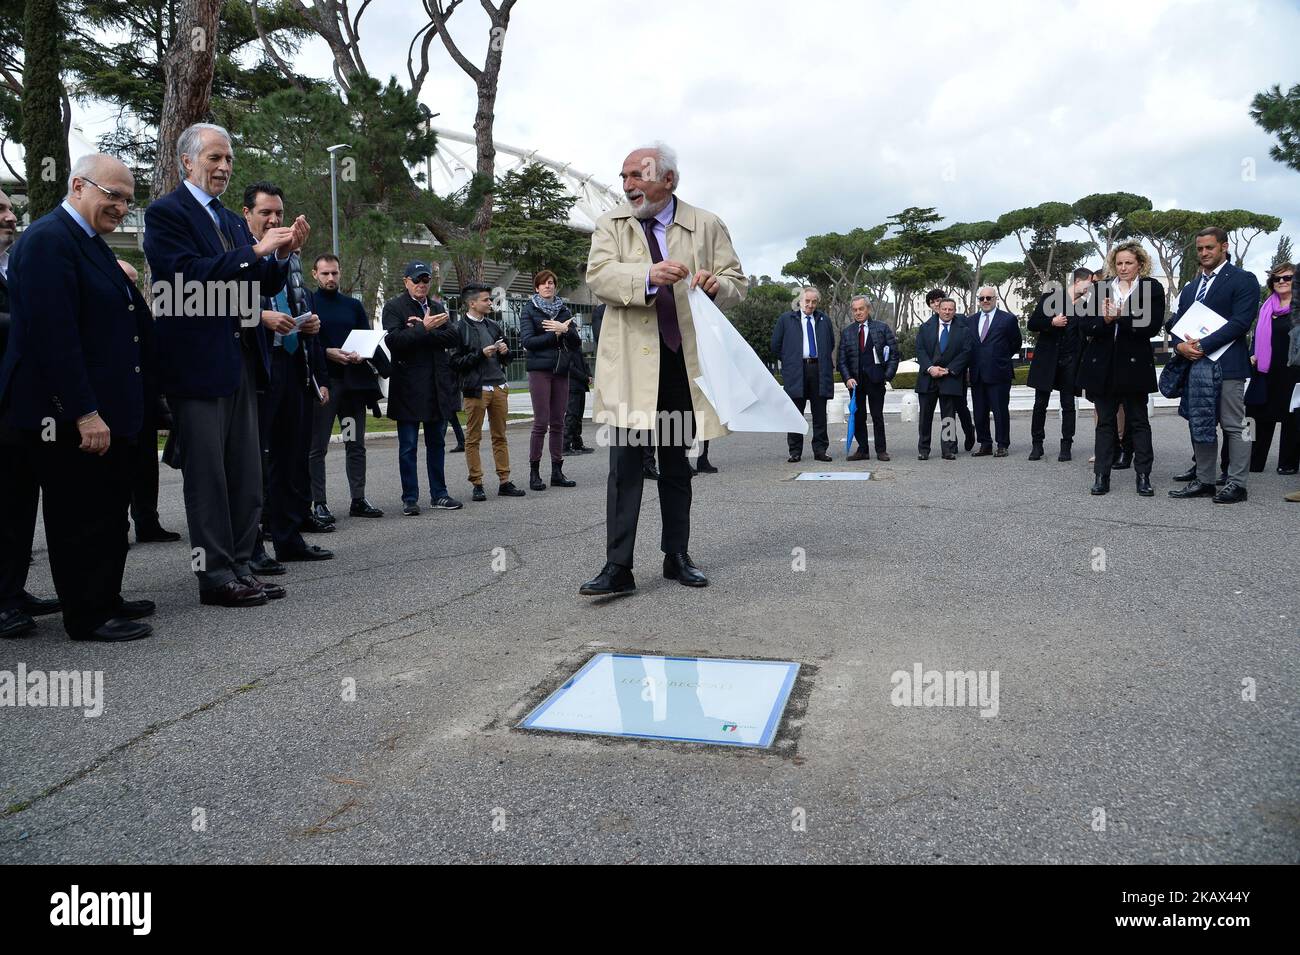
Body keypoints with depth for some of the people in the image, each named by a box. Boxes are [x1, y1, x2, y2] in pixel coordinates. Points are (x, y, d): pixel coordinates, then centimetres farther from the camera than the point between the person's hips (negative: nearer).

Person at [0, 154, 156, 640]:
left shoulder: (90, 242, 17)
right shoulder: (47, 240, -14)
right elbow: (52, 333, -22)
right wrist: (84, 413, -24)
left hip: (103, 409, 10)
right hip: (70, 417, -10)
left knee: (108, 511, 17)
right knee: (81, 517, 0)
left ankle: (106, 600, 29)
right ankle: (89, 616, 11)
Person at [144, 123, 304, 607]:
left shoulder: (233, 221, 19)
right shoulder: (166, 212, -3)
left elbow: (262, 286, 16)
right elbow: (187, 274, -17)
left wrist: (282, 254, -3)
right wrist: (255, 251, -19)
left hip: (241, 360, 7)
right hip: (198, 362, -7)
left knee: (247, 475, 8)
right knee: (207, 476, -2)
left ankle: (240, 568, 16)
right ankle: (216, 576, 5)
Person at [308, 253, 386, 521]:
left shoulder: (353, 306, 16)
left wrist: (361, 356, -8)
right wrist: (327, 353, -17)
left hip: (353, 382, 4)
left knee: (356, 445, 7)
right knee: (318, 446, 0)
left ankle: (358, 499, 13)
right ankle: (319, 503, 4)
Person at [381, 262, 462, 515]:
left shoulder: (438, 307, 15)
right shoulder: (393, 307, 0)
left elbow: (453, 337, 0)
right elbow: (393, 340, -16)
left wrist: (424, 332, -12)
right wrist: (424, 329, -19)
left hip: (438, 385, 5)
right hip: (408, 387, -5)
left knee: (437, 444, 11)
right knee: (408, 447, 0)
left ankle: (439, 495, 18)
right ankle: (410, 499, 6)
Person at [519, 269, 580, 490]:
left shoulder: (563, 310, 15)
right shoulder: (529, 310, 3)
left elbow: (576, 342, 8)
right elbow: (527, 341, -9)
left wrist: (564, 330, -10)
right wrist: (555, 334, -10)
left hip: (561, 371, 4)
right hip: (540, 370, -4)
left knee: (558, 422, 5)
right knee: (541, 422, -7)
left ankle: (557, 471, 10)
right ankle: (534, 473, -1)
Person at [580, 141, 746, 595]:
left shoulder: (706, 225, 8)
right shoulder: (611, 224, 6)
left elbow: (737, 282, 9)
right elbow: (598, 274, -10)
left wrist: (717, 284, -15)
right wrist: (649, 276, -27)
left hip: (685, 363, 2)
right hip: (631, 362, -1)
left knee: (676, 464, 13)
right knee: (626, 464, -7)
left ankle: (677, 557, 24)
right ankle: (618, 567, -3)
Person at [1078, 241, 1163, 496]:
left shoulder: (1151, 289, 2)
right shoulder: (1100, 289, 10)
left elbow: (1151, 325, -10)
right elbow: (1087, 325, 2)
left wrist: (1120, 318, -20)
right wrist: (1105, 320, -17)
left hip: (1134, 365, -2)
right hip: (1103, 366, 3)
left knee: (1138, 420, 4)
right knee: (1105, 422, 6)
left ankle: (1143, 476, 10)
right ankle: (1102, 476, 9)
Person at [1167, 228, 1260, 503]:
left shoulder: (1243, 280, -2)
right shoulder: (1190, 287, 20)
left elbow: (1241, 322, -13)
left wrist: (1203, 345, -18)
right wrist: (1180, 345, -7)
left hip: (1227, 364, -7)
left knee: (1234, 426, -3)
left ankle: (1237, 484, 3)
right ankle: (1204, 481, 17)